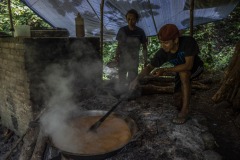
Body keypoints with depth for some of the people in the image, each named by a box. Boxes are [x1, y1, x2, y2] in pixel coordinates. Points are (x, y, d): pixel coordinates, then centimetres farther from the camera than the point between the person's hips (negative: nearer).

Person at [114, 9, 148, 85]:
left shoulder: (140, 32, -2)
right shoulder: (122, 30, -1)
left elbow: (144, 47, 4)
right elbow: (119, 45, 4)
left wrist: (145, 60, 0)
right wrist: (116, 56, -10)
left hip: (134, 60, 0)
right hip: (122, 59, 1)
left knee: (132, 80, 2)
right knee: (121, 79, 6)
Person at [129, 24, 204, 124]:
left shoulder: (188, 42, -37)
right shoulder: (162, 52, -24)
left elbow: (188, 65, -42)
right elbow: (150, 67, -20)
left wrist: (165, 70, -46)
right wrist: (137, 79, -37)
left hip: (195, 67, -4)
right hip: (180, 71, 5)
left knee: (183, 72, -35)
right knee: (177, 92, -4)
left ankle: (185, 110, -27)